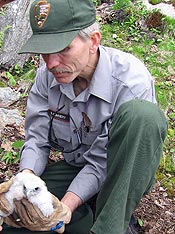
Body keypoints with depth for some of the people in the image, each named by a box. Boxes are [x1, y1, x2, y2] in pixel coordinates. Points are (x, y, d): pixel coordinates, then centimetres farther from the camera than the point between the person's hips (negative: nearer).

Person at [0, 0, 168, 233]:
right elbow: (37, 139, -5)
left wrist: (66, 205, -33)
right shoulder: (47, 75, -10)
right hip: (74, 168, 4)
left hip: (124, 176, -3)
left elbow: (102, 162, -23)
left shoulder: (132, 80, -27)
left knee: (140, 113, -37)